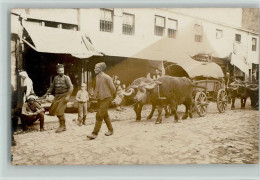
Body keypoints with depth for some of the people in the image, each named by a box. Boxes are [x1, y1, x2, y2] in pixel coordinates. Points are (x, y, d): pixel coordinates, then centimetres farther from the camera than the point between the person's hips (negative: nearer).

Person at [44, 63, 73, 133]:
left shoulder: (66, 77, -6)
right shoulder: (55, 78, 11)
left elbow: (71, 87, -13)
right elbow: (52, 87, 21)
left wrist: (68, 96, -21)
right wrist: (47, 93, 15)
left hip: (64, 96, -7)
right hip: (57, 96, 7)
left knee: (59, 111, -11)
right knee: (52, 111, 7)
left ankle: (62, 126, 7)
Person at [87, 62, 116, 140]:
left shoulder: (106, 77, -16)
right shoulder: (97, 77, 8)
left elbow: (113, 89, -13)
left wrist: (109, 96, -2)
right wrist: (97, 95, 15)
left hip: (106, 99, -8)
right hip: (100, 99, 8)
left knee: (99, 115, -10)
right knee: (105, 115, 16)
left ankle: (95, 133, -5)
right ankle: (111, 130, 31)